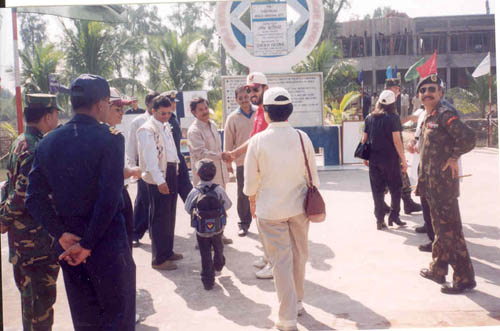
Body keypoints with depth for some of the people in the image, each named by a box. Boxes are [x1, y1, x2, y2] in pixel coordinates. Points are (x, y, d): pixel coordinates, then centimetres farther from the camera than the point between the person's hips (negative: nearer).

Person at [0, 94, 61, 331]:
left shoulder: (19, 143, 11)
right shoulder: (37, 148, -20)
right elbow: (24, 192, -24)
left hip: (20, 231, 10)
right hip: (37, 234, -10)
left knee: (29, 289, 22)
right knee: (42, 294, -1)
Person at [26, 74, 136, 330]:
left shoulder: (47, 143, 2)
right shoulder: (109, 139, -14)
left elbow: (34, 198, -1)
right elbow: (110, 199, -21)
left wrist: (62, 236, -4)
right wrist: (88, 244, -14)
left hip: (68, 245, 5)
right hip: (107, 244, -5)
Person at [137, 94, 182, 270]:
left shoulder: (165, 128, 17)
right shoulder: (147, 130, -13)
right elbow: (150, 156, -21)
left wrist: (175, 168, 15)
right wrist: (159, 180, -27)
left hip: (171, 174, 9)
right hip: (157, 178, -9)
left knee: (169, 216, 17)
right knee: (159, 218, -4)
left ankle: (167, 251, 30)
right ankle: (159, 259, 4)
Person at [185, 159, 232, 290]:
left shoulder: (194, 192, -15)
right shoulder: (219, 189, -14)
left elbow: (187, 208, -4)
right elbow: (228, 204, -3)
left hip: (201, 231, -2)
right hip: (218, 229, 2)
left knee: (205, 254, 6)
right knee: (218, 248, 28)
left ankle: (208, 280, 6)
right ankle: (219, 265, 53)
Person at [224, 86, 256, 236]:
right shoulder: (232, 118, 1)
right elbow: (228, 142, 4)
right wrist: (228, 163, 3)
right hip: (242, 162, 0)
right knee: (243, 195, 6)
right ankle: (244, 223, 19)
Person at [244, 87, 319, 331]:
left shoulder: (258, 141, -12)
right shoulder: (301, 137, -5)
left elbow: (251, 180, -5)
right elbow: (313, 174, 3)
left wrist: (252, 201, 12)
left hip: (270, 209, -3)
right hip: (298, 205, 3)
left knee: (281, 261, 3)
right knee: (299, 256, 19)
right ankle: (297, 303, 36)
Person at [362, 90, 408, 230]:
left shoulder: (369, 118, 5)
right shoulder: (393, 118, -8)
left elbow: (364, 139, 8)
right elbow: (396, 140, -12)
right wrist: (403, 159, -8)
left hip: (374, 159, 4)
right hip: (390, 159, -4)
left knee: (377, 190, 9)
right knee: (395, 189, 11)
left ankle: (379, 219, 11)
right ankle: (394, 216, 9)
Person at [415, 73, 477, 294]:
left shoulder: (444, 114, -14)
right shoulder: (428, 118, 15)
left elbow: (468, 138, -28)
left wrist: (453, 157, -16)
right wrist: (422, 182, 19)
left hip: (444, 183, -10)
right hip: (432, 184, 10)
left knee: (450, 230, -6)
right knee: (440, 228, 19)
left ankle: (464, 279, 2)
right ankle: (438, 270, 31)